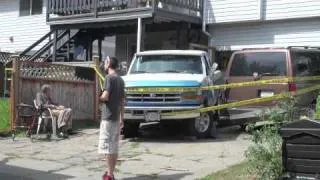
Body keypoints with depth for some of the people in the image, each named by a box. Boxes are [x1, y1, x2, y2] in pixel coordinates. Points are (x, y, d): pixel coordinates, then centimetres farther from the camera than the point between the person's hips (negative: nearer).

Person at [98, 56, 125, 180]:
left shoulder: (109, 78, -11)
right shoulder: (120, 80, 14)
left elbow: (105, 96, -20)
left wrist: (98, 99, 2)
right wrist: (121, 118, 20)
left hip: (108, 117, -8)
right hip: (116, 117, 8)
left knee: (107, 147, -6)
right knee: (114, 147, 10)